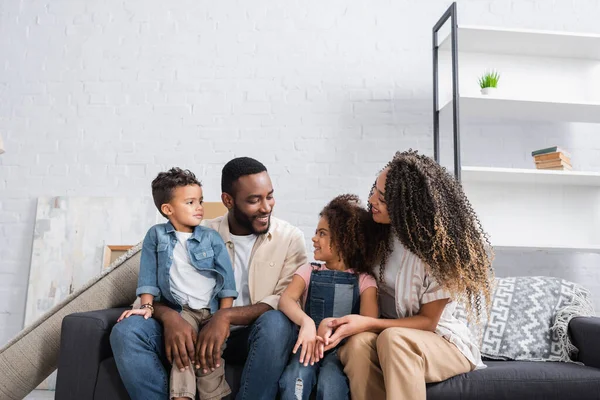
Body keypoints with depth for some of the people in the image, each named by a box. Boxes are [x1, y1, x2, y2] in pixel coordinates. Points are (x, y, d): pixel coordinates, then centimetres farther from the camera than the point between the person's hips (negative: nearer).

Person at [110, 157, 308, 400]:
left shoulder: (290, 238, -4)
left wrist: (226, 316, -27)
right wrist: (169, 316, -23)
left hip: (255, 337, -1)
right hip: (198, 334, 2)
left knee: (276, 322, -35)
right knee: (126, 331, -20)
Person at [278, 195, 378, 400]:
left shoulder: (364, 280, 4)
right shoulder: (308, 271, 10)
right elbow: (285, 300, -10)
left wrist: (330, 325, -30)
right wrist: (306, 322, -32)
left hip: (342, 347, -1)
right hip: (311, 344, 2)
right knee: (294, 380, -29)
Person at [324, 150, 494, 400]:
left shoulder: (442, 248, -19)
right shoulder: (381, 231, -4)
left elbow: (428, 322, -15)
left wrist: (368, 323, -25)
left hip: (442, 342, -3)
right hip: (386, 331, 4)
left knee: (393, 339, -39)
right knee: (358, 344, -34)